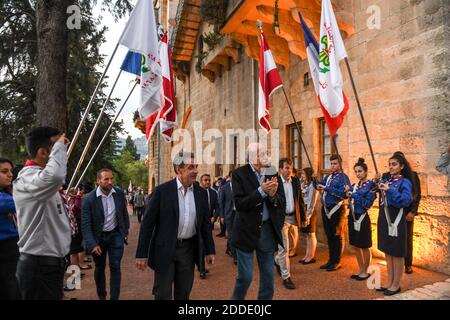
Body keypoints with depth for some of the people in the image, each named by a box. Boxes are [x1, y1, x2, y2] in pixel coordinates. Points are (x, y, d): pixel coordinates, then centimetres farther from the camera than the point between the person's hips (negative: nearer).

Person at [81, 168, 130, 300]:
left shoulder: (119, 193, -8)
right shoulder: (89, 199, -17)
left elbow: (124, 213, 7)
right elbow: (85, 224, -17)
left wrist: (125, 232, 10)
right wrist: (92, 244, -24)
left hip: (115, 235, 1)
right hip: (98, 237, 0)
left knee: (115, 267, -3)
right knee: (99, 268, 16)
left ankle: (115, 297, 8)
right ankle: (101, 296, 37)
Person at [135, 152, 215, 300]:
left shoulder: (201, 193, 1)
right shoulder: (162, 191, -11)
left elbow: (206, 223, 8)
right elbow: (147, 223, -9)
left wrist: (210, 250, 8)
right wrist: (141, 254, -9)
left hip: (189, 249, 4)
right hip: (165, 249, -3)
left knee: (184, 294, 17)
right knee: (163, 295, 8)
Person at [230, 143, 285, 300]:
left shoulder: (272, 173, 3)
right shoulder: (239, 173, -8)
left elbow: (281, 202, 3)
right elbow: (239, 204, -16)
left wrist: (273, 195, -18)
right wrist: (261, 191, -23)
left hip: (267, 229, 4)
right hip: (247, 230, -4)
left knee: (268, 275, 14)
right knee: (245, 276, 3)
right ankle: (236, 298, 31)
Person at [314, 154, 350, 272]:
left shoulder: (343, 177, -9)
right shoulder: (328, 177, 13)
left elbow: (344, 193, -22)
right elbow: (319, 186, 11)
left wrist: (327, 188, -23)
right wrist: (314, 179, -9)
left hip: (336, 209, -7)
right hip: (326, 209, 7)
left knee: (337, 236, 5)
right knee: (329, 235, 15)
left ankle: (337, 262, 17)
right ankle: (331, 260, 27)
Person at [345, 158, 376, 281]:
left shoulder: (371, 185, -10)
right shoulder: (355, 185, 9)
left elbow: (368, 204, -18)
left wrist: (354, 195, -19)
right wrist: (348, 192, -5)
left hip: (362, 218, -7)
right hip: (352, 217, 7)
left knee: (364, 246, 6)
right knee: (356, 245, 14)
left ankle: (366, 272, 20)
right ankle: (360, 270, 28)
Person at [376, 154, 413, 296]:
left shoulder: (405, 182, -8)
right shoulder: (385, 181, 10)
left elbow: (407, 200, -22)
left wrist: (390, 190, -27)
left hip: (396, 220, -6)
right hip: (384, 219, 6)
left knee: (396, 254, 4)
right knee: (388, 252, 14)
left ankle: (396, 285, 16)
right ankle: (389, 283, 25)